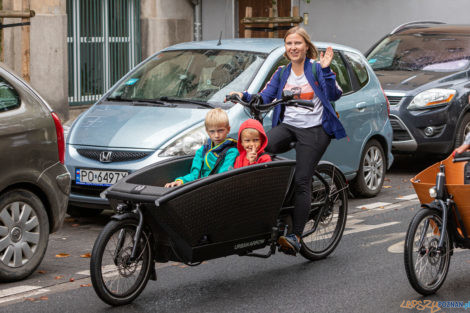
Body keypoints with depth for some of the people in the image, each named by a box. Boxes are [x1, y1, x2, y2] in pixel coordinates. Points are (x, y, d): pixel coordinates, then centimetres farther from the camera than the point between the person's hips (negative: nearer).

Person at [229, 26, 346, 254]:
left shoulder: (316, 69, 3)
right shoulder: (282, 73, 16)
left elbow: (334, 95, -8)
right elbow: (264, 98, 8)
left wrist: (326, 70, -18)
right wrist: (244, 96, -9)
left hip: (313, 130, -4)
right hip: (287, 126, 4)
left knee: (302, 181, -12)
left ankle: (296, 236, -12)